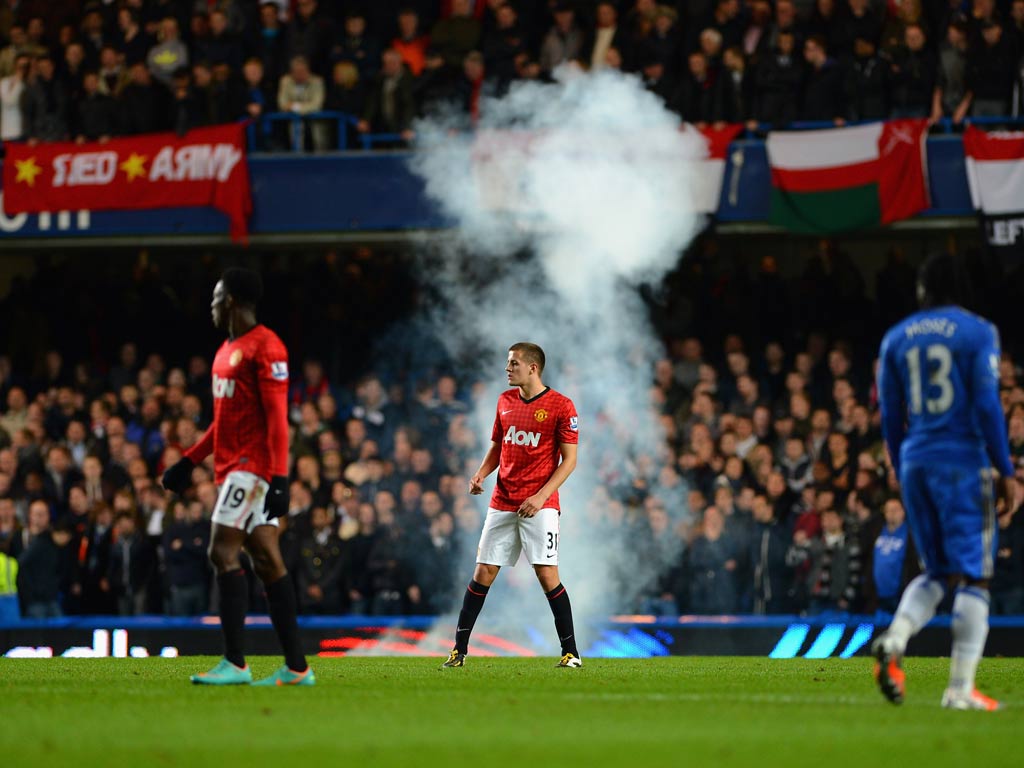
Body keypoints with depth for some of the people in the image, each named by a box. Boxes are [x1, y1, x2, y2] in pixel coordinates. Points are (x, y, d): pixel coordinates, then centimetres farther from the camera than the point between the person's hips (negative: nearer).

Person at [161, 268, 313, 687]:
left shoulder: (264, 347, -11)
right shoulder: (227, 350, 19)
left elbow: (276, 417, -17)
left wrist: (278, 477, -22)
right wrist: (189, 461, 25)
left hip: (252, 466, -9)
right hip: (233, 467, 9)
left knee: (223, 551, -14)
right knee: (267, 560, 6)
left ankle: (235, 664, -16)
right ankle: (297, 667, 5)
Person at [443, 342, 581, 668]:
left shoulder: (561, 406, -6)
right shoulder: (505, 401, 12)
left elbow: (569, 460, -7)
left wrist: (541, 496, -17)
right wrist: (481, 473, 2)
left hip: (540, 505, -5)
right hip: (502, 503, 5)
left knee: (547, 574, -11)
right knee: (483, 573, 2)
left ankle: (571, 652, -3)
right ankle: (459, 649, 7)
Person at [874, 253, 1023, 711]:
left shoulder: (897, 339, 10)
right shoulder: (977, 333, -3)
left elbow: (890, 417, 12)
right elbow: (986, 407, -9)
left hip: (915, 463, 5)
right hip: (963, 461, -5)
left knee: (937, 571, 16)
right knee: (973, 575, -1)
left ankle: (894, 640, -12)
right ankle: (960, 688, -8)